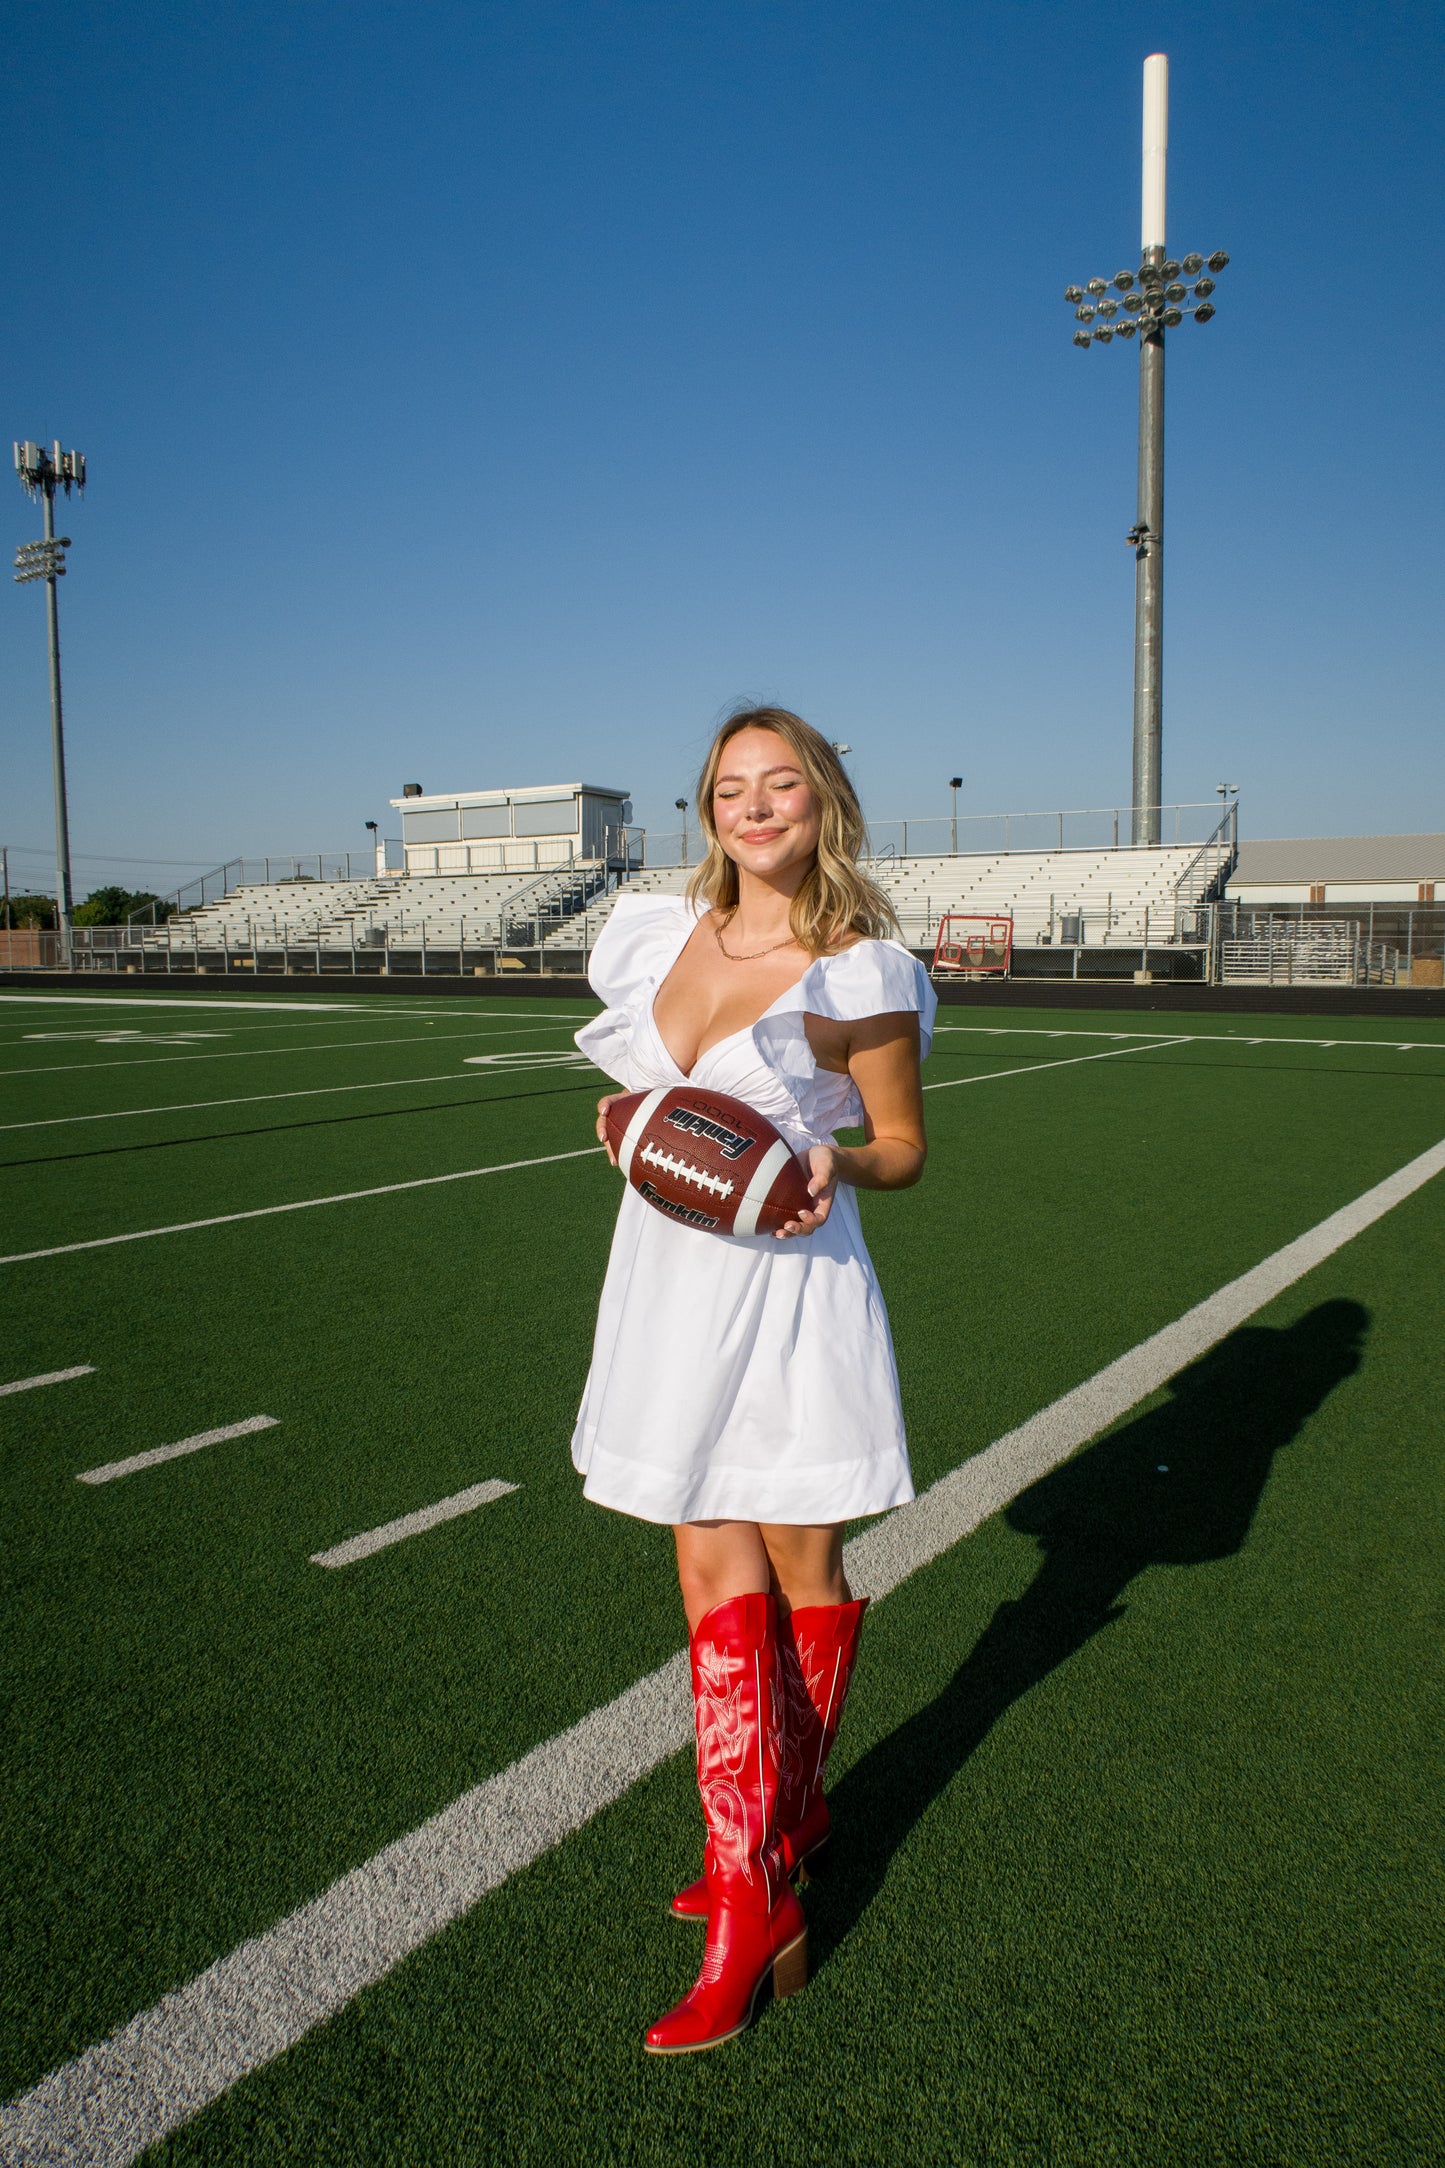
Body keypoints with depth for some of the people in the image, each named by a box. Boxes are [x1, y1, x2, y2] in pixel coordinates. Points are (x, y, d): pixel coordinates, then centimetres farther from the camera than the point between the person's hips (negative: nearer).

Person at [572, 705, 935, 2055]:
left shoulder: (860, 971, -10)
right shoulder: (664, 932, 4)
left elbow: (902, 1148, -2)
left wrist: (835, 1169, -23)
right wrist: (627, 1120, -3)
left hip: (788, 1288, -4)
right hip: (675, 1281, 5)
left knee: (801, 1566, 11)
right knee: (716, 1578, 9)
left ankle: (791, 1807, 38)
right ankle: (754, 1888, 23)